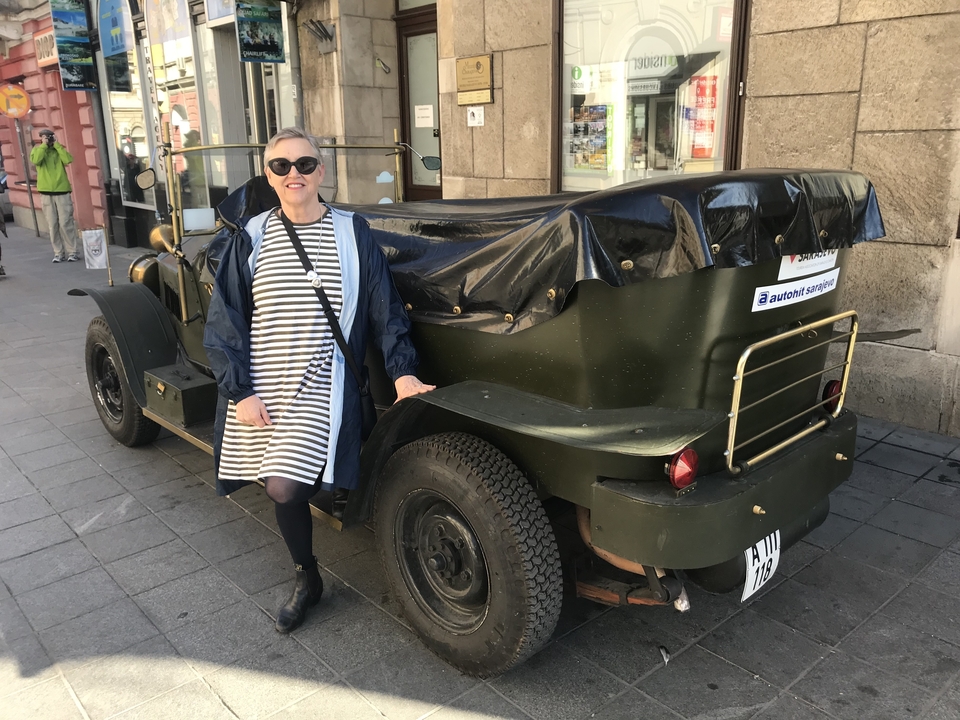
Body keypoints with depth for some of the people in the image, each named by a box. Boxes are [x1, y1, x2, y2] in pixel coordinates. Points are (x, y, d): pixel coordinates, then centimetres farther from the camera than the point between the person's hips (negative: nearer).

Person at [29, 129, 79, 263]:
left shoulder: (58, 150, 9)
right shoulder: (37, 150, 9)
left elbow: (68, 159, -13)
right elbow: (36, 160, -14)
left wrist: (56, 144, -7)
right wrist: (44, 145, -9)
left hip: (62, 191, -1)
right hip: (46, 193, 1)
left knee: (65, 223, -3)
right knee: (52, 225, 1)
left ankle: (72, 252, 1)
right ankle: (58, 252, 5)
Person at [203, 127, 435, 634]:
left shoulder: (352, 233, 0)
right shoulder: (250, 237, 2)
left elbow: (384, 308, 4)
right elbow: (223, 322, 3)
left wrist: (403, 371, -5)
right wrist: (240, 392, -5)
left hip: (320, 388, -3)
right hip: (259, 389, 3)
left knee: (284, 488, -13)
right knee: (279, 487, 6)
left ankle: (308, 578, 15)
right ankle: (305, 578, 35)